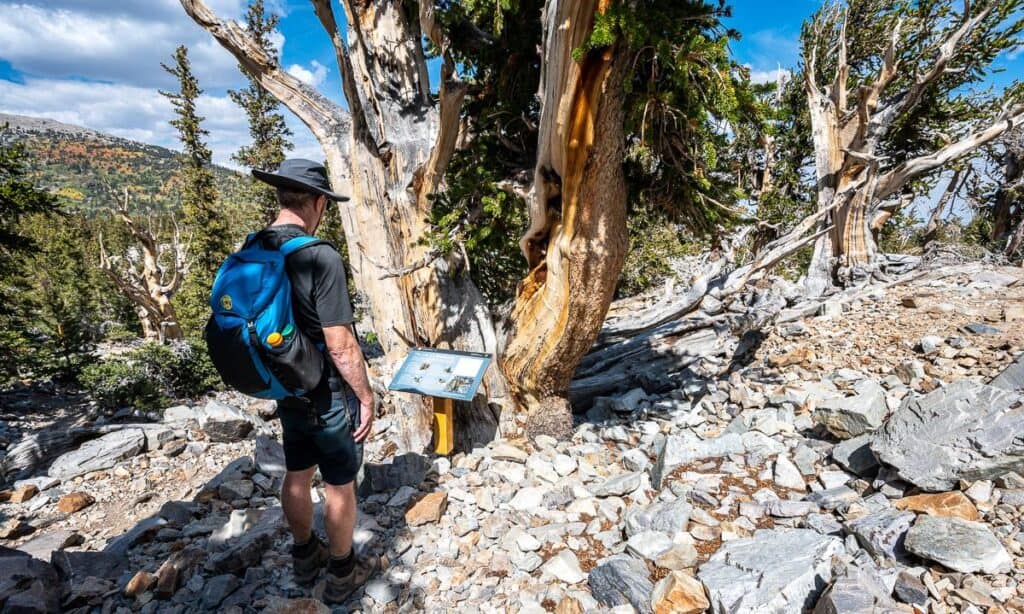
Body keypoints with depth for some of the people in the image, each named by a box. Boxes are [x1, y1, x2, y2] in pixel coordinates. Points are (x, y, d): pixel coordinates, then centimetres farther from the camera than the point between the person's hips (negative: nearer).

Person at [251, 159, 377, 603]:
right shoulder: (320, 257, -26)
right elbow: (340, 346, -25)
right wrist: (366, 397, -12)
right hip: (328, 394, -7)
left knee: (297, 474, 23)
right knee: (340, 485, 12)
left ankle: (306, 558, 44)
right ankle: (341, 574, 32)